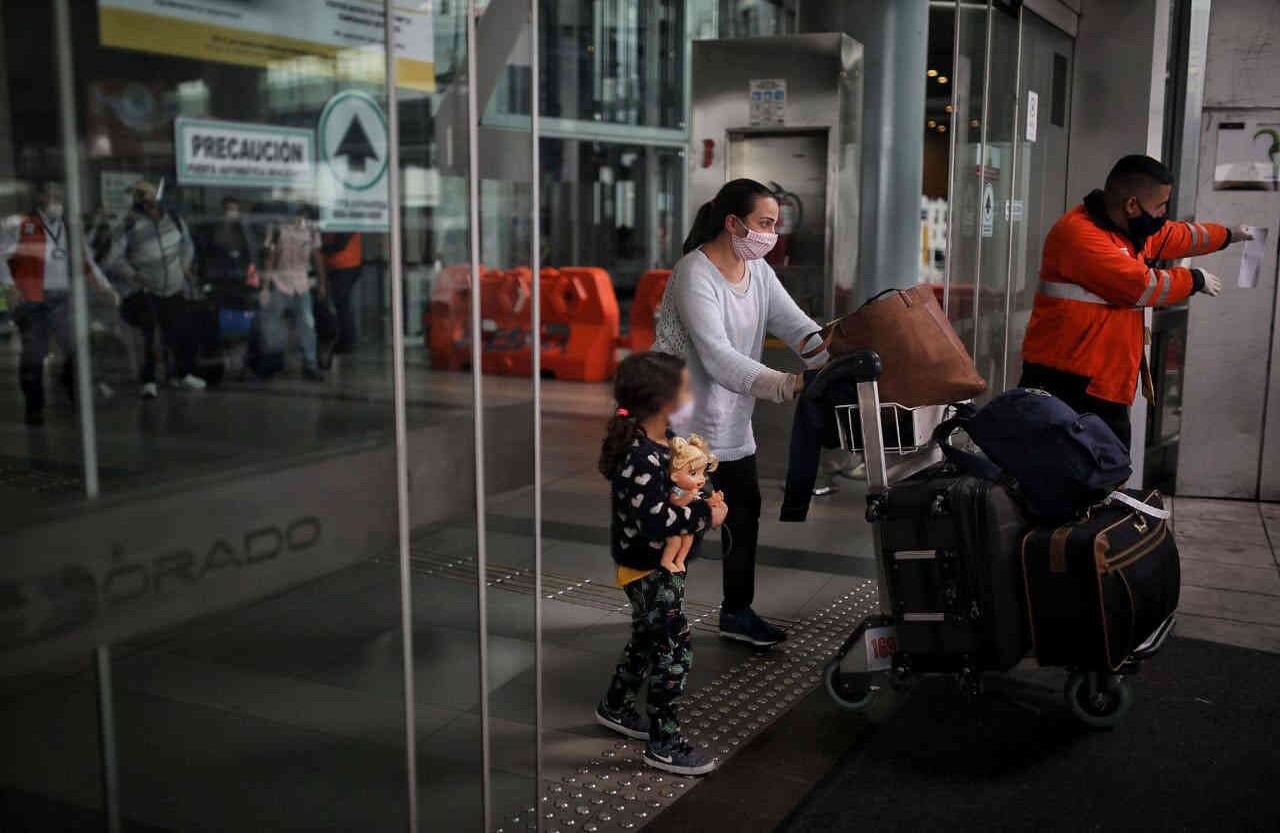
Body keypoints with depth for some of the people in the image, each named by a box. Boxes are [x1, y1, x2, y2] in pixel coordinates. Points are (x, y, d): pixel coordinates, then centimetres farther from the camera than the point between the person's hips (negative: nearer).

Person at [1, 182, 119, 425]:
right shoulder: (20, 226, 1)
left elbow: (87, 263, 18)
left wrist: (104, 288, 8)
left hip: (61, 299, 3)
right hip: (30, 299, -2)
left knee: (76, 348, -11)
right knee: (33, 353, 6)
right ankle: (34, 408, 18)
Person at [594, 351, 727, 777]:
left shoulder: (662, 438, 1)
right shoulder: (641, 460, -30)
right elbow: (658, 521, -33)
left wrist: (704, 500, -2)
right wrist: (706, 515, -23)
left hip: (661, 562, 10)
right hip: (648, 569, -10)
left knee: (648, 638, 24)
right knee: (674, 648, -3)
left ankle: (616, 708, 43)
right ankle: (664, 745, 7)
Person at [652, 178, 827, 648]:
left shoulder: (757, 270, 5)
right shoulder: (694, 275, -22)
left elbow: (795, 324, -4)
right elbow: (717, 356, -33)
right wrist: (785, 385, -41)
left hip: (732, 423, 9)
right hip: (685, 422, -8)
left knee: (744, 513, 14)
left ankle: (737, 612, 30)